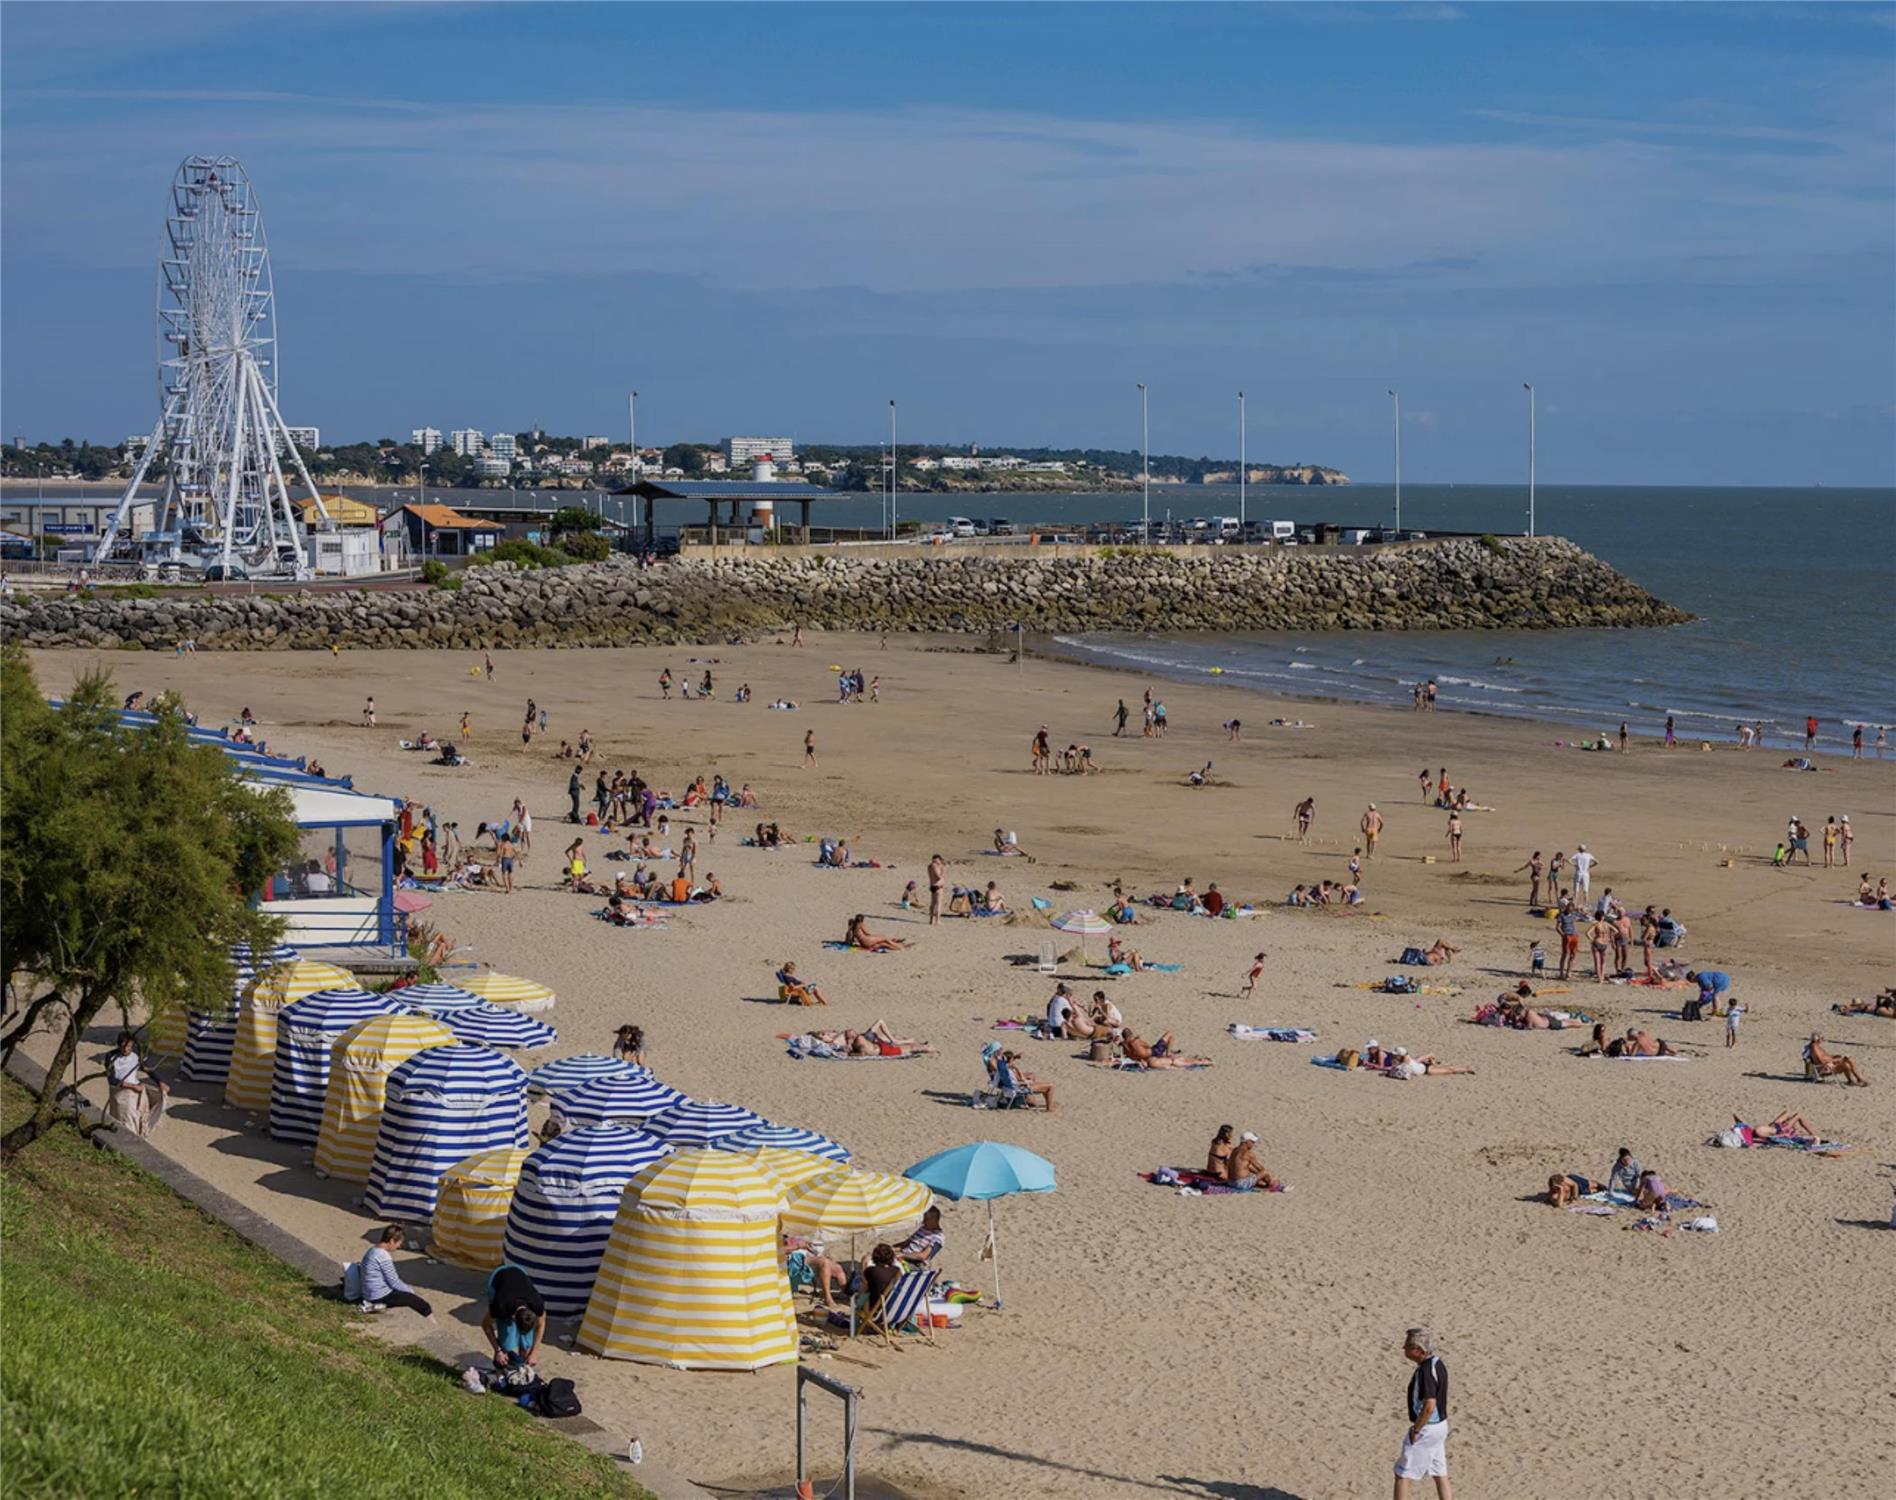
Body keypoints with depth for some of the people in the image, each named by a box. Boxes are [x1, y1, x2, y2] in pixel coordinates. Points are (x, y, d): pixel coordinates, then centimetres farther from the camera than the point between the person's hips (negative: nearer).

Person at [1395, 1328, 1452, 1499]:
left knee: (1402, 1473, 2)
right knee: (1440, 1475, 14)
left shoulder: (1426, 1371, -25)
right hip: (1440, 1425, 9)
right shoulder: (1437, 1364, 5)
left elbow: (1429, 1406, -30)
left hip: (1426, 1428, -9)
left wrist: (1416, 1430, -19)